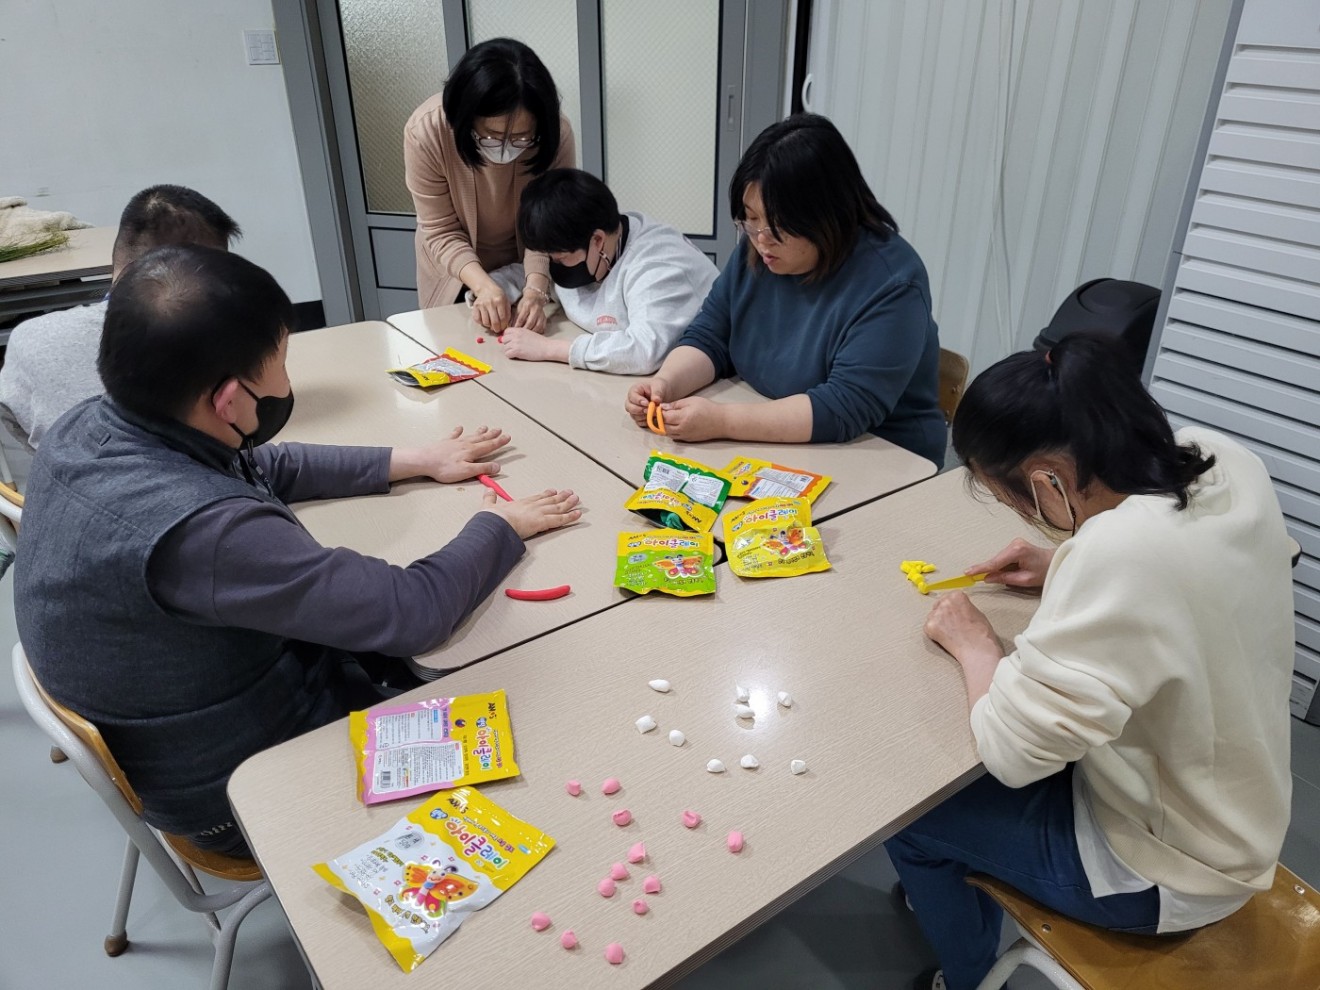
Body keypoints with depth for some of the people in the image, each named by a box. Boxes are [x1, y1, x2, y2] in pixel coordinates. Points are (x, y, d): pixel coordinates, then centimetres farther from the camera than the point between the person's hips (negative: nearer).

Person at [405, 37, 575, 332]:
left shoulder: (556, 133, -28)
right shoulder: (426, 131, -30)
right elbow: (440, 232, -24)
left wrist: (535, 288, -40)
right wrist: (484, 285, -39)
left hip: (526, 268, 1)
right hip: (458, 271, 0)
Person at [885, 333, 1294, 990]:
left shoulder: (1119, 553, -39)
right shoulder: (1222, 459, -14)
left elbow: (1012, 750, -31)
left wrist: (973, 642, -15)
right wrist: (1066, 567, 0)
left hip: (1165, 872, -8)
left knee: (908, 816, 10)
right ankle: (951, 883, 44)